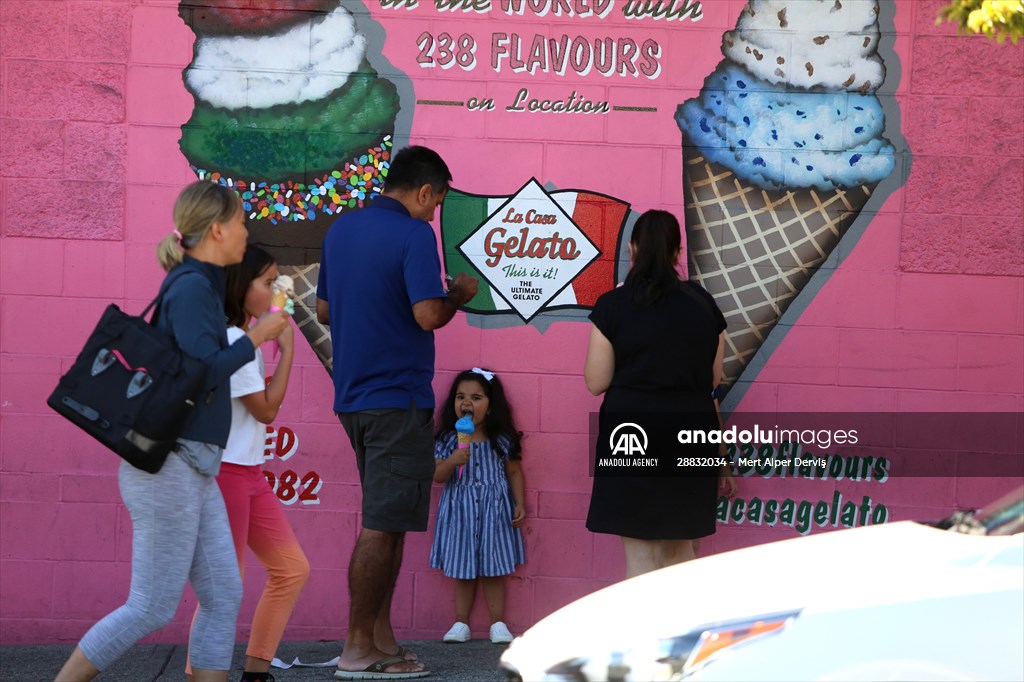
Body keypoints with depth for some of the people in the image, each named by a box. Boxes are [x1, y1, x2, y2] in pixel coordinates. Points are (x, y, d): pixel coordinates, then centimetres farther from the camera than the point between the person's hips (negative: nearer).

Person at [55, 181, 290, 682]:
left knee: (223, 598, 5)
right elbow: (207, 372, -23)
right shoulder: (191, 288, -12)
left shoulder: (200, 286, 15)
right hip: (169, 466, -10)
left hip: (194, 471, 10)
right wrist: (257, 337, -10)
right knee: (153, 608, -5)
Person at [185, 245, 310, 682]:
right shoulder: (231, 340, -15)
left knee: (293, 568, 9)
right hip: (225, 471, -10)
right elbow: (266, 409, -12)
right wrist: (287, 350, -6)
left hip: (249, 472, 10)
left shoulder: (243, 339, 15)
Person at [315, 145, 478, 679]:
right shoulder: (414, 235, -12)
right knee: (382, 526, -3)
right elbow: (429, 315, -21)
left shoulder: (340, 230, 12)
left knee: (385, 520, 15)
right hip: (398, 399, -8)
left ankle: (381, 637, 15)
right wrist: (459, 294, -2)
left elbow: (324, 309, 18)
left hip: (352, 397, 8)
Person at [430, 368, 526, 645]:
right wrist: (452, 461, -23)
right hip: (460, 510, 1)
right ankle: (461, 623, 15)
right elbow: (437, 476, -4)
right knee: (462, 569, 7)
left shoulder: (502, 440, -2)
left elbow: (514, 472, 6)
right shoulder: (448, 440, -2)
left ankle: (498, 623, 12)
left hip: (494, 510, -1)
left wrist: (519, 503, -2)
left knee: (493, 569, 4)